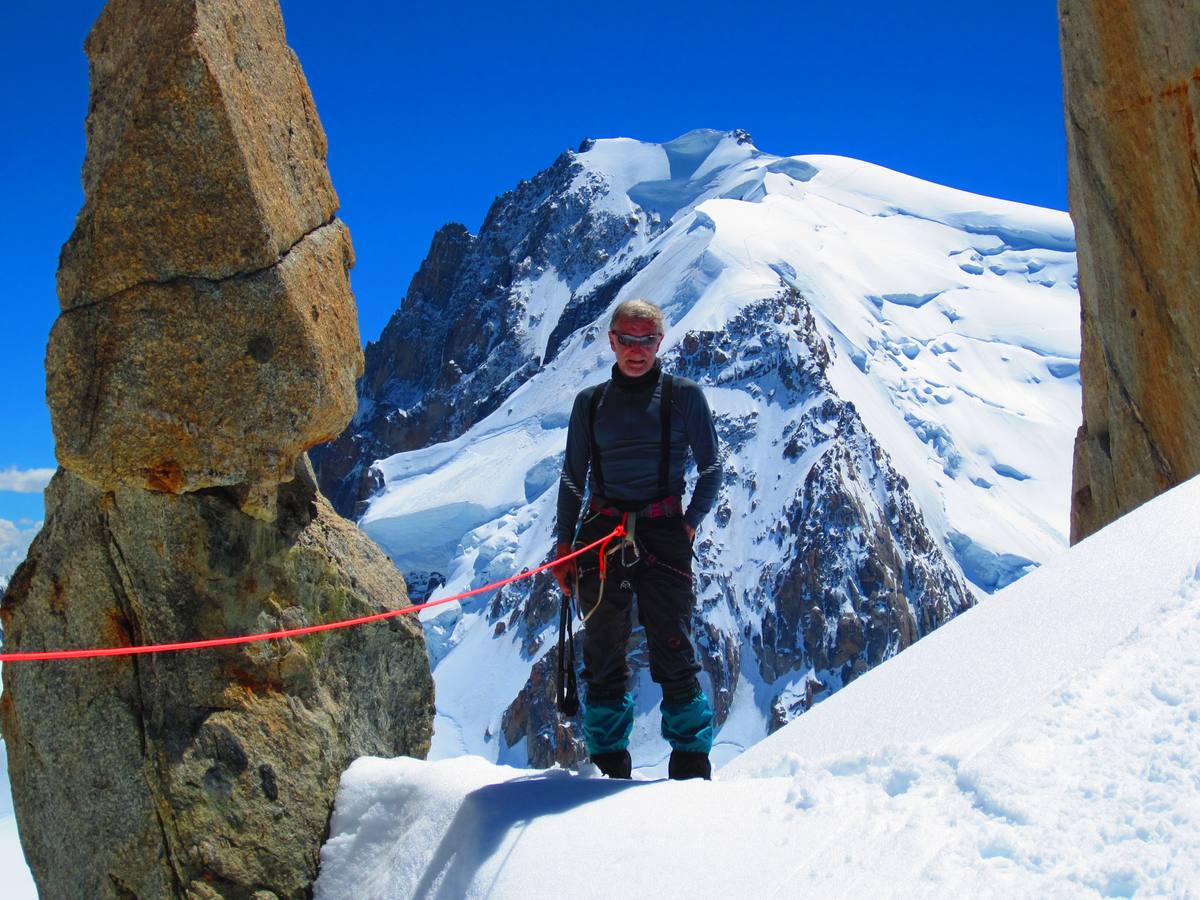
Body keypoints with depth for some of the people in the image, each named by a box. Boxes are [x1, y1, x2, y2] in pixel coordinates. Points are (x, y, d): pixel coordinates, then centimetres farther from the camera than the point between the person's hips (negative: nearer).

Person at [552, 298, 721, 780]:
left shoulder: (684, 395, 4)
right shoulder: (590, 402, 11)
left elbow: (710, 470, 7)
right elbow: (572, 479, 14)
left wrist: (690, 523, -5)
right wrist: (564, 545, 8)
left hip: (662, 533, -2)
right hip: (602, 535, 3)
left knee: (674, 654, -6)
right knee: (602, 656, 4)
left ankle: (692, 767, 3)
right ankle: (610, 767, 13)